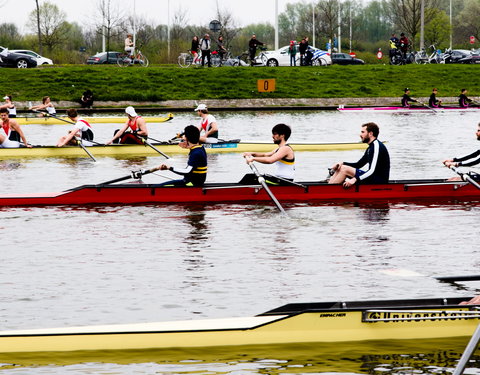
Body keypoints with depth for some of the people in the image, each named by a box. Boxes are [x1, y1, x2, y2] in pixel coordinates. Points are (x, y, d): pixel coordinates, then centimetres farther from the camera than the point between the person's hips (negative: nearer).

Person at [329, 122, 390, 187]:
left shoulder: (376, 146, -15)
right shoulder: (371, 147, 18)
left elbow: (372, 171, -24)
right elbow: (358, 164, 22)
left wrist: (355, 179, -32)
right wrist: (342, 164, 5)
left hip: (379, 182, -10)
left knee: (344, 169, -17)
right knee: (340, 168, 6)